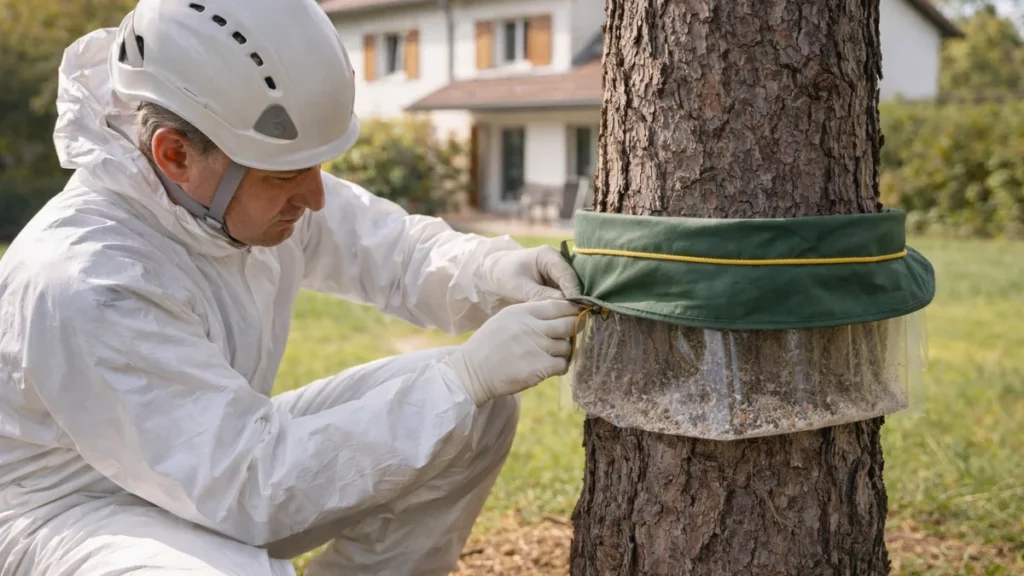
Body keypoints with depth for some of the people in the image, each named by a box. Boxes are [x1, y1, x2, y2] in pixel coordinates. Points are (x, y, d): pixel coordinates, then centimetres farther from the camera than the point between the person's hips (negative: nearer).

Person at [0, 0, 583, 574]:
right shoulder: (83, 281, -31)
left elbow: (390, 246, 4)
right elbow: (251, 491, -31)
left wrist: (490, 273, -19)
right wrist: (464, 378, -32)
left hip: (217, 460, 7)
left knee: (478, 413, -4)